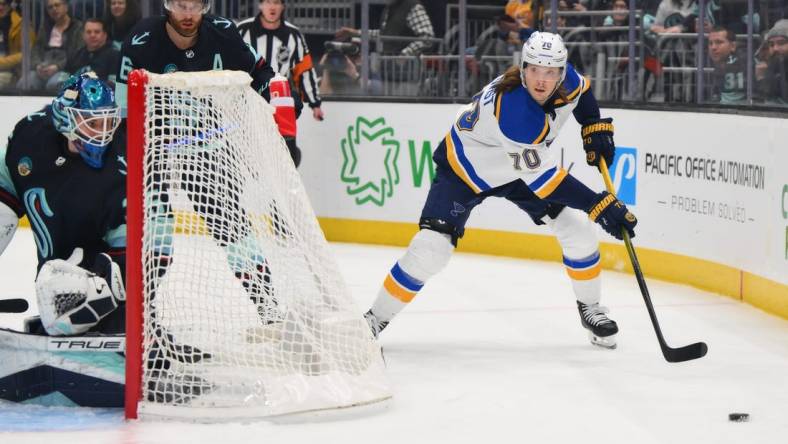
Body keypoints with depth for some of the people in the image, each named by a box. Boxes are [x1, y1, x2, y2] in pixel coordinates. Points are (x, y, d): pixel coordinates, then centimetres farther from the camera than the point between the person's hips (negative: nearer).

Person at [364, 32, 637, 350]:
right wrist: (600, 205, -40)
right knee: (431, 247, -18)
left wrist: (596, 128, -4)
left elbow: (581, 91, 9)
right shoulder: (513, 110, -41)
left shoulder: (564, 80, -20)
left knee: (578, 230, -1)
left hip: (519, 163, 7)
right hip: (466, 166, -7)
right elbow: (542, 177, -39)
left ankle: (590, 308, 22)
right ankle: (375, 320, -3)